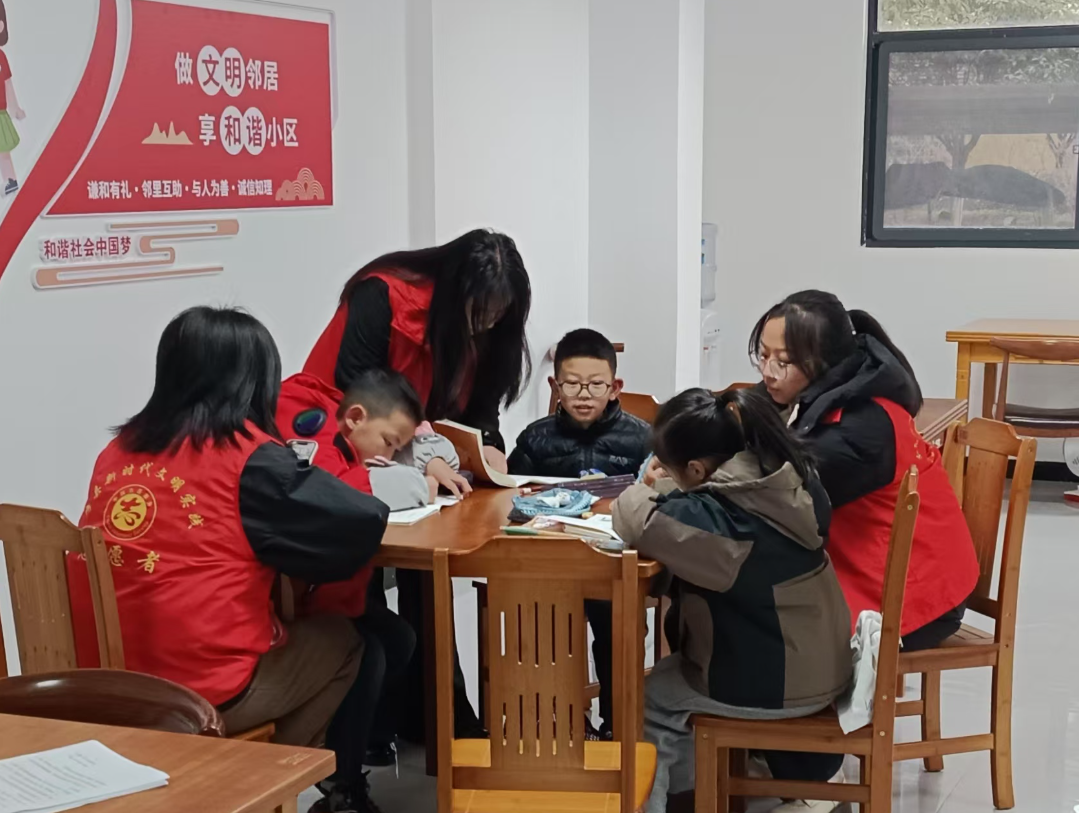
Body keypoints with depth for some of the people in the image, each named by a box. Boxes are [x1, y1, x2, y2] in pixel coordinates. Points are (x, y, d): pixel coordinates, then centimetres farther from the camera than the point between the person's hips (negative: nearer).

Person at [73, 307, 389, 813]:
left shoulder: (118, 452, 8)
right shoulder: (247, 455, -9)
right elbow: (360, 522, -12)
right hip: (208, 695, -6)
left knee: (296, 631, 27)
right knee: (342, 640, 19)